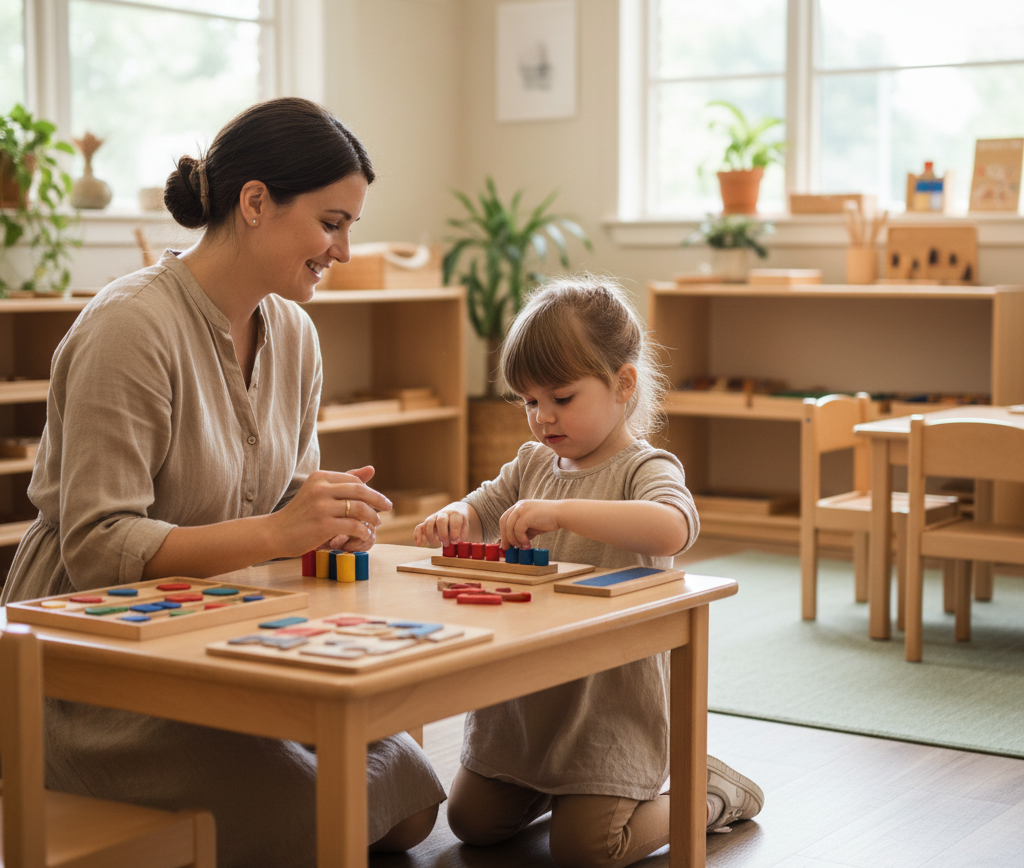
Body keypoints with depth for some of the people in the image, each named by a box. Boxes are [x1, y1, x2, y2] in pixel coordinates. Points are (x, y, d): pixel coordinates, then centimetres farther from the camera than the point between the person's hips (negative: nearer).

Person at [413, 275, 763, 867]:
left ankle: (707, 796, 16)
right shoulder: (534, 465, 7)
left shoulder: (645, 468, -15)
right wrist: (451, 520, -10)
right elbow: (479, 512, 16)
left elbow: (673, 528, -36)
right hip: (523, 694, 7)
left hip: (609, 696, -7)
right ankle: (549, 786, 38)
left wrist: (559, 511, -43)